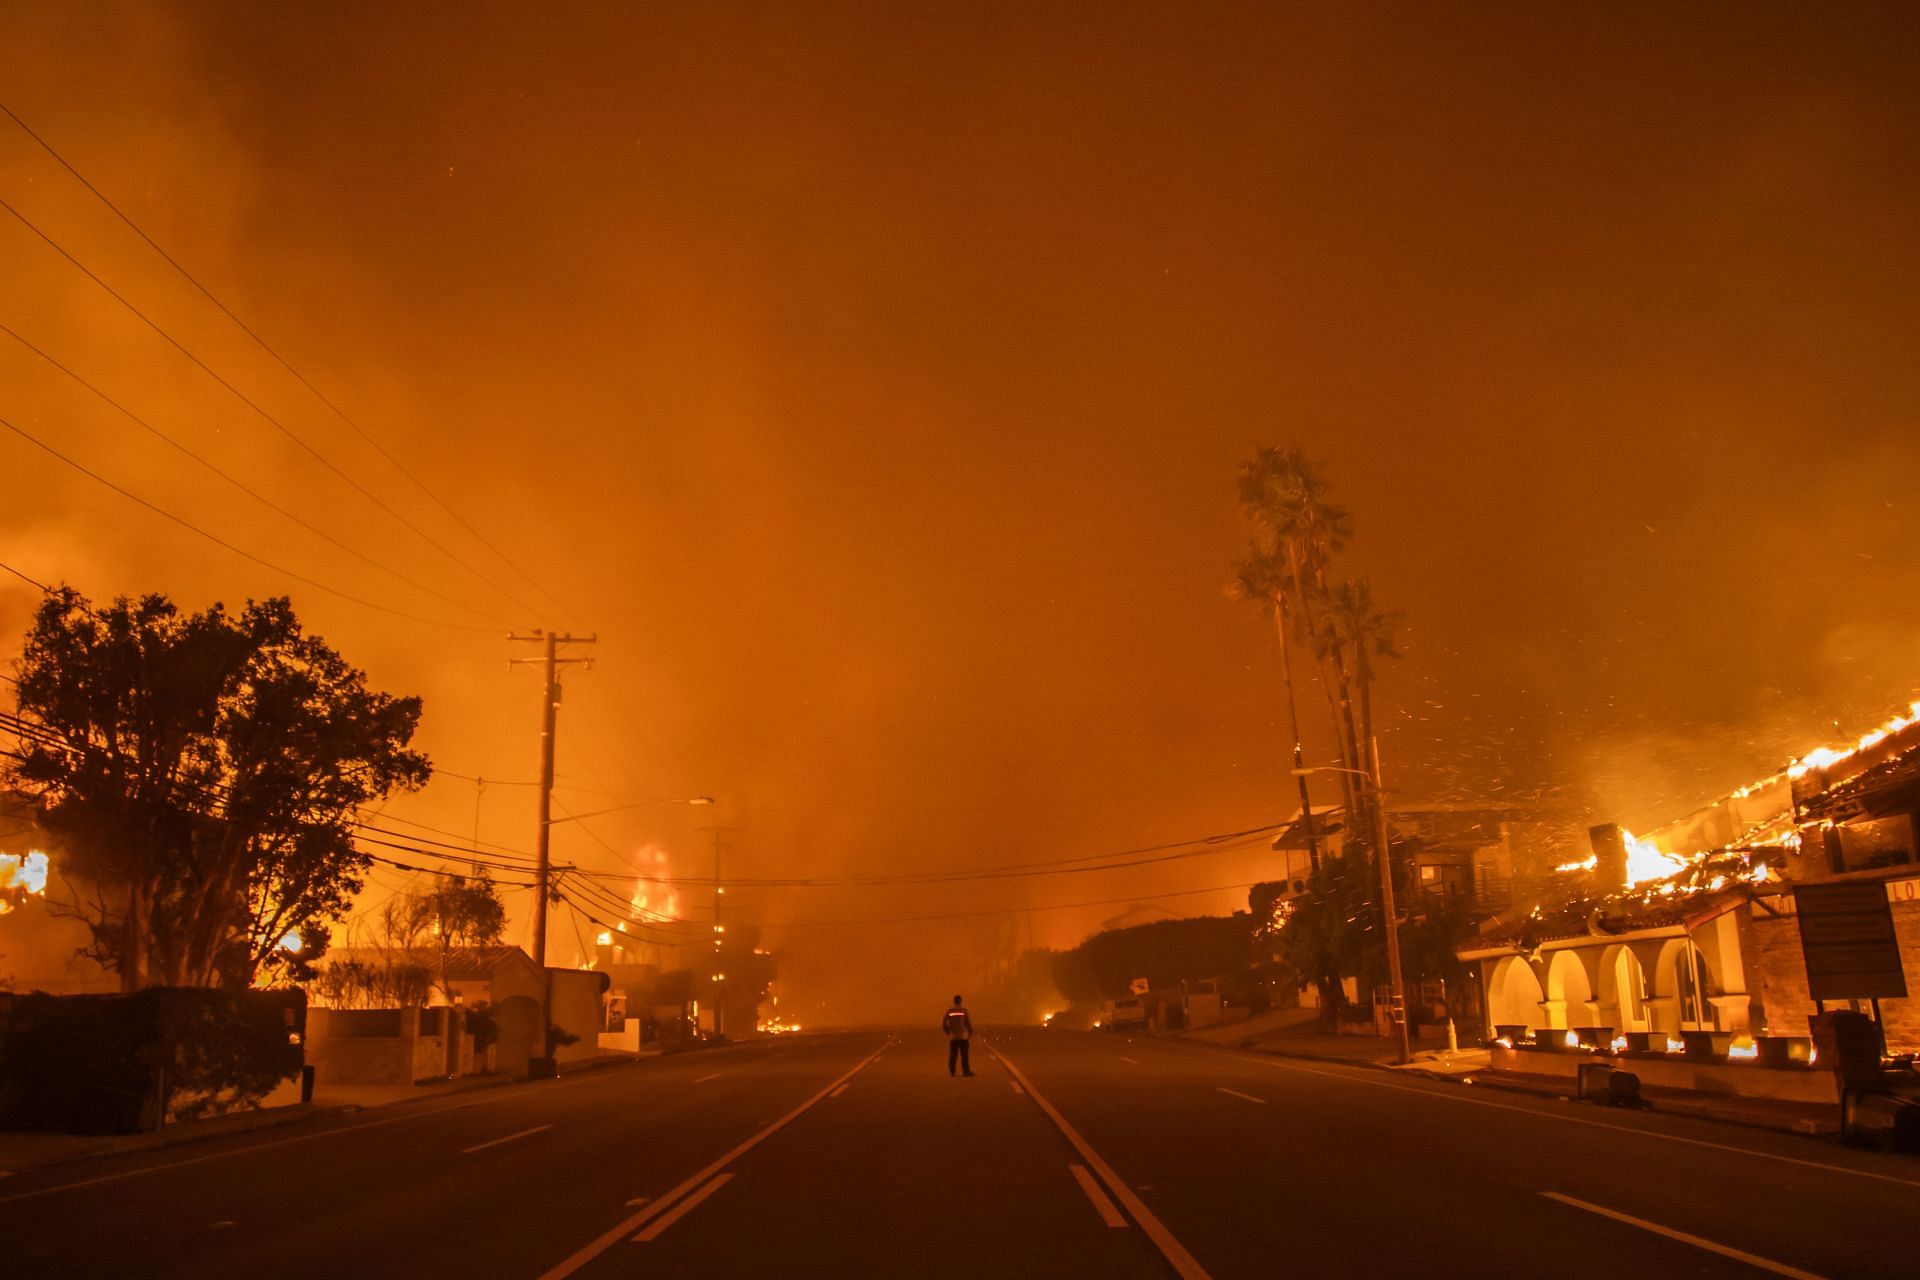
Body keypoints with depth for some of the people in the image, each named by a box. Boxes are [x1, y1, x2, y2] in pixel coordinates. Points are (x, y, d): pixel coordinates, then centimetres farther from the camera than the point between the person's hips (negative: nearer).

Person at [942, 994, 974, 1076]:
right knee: (964, 1055, -1)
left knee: (953, 1054, 5)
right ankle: (966, 1071, -4)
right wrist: (971, 1033, 8)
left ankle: (952, 1071, 3)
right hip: (963, 1036, -2)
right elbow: (969, 1022, -5)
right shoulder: (964, 1010, -4)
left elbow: (943, 1023, 2)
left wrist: (948, 1032, 15)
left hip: (953, 1036, 2)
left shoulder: (949, 1011, 3)